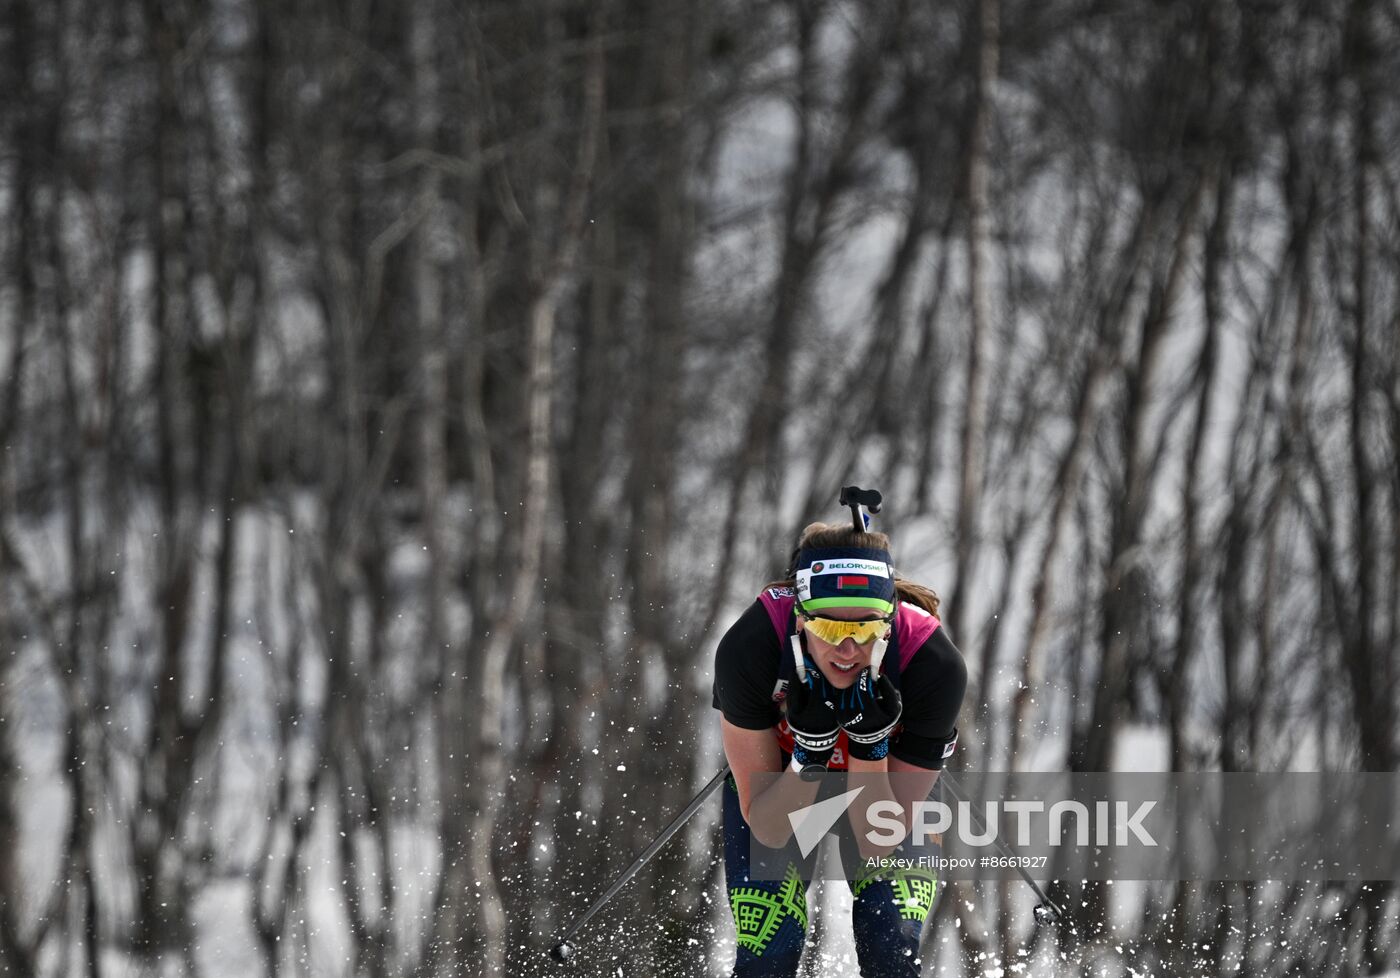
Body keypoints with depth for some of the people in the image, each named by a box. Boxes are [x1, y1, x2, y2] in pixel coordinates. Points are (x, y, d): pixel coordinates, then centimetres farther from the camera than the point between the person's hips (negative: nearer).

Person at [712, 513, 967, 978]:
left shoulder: (934, 665, -34)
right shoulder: (748, 649, -34)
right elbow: (768, 830, -26)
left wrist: (870, 747, -42)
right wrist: (809, 751, -42)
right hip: (780, 785, 0)